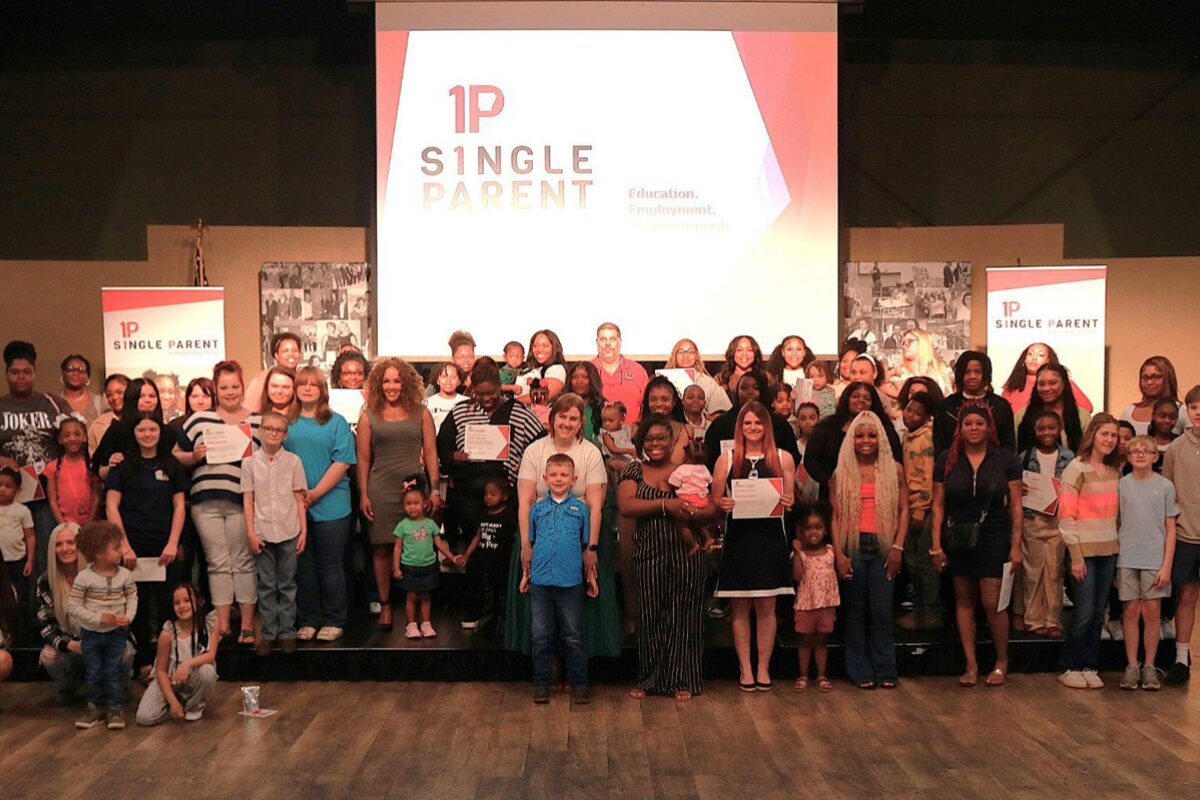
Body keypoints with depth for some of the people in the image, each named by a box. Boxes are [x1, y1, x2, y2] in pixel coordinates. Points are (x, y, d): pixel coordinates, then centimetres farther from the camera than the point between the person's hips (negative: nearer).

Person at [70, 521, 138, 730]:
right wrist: (98, 618, -19)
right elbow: (73, 606, -13)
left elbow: (132, 598, 1)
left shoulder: (125, 575, -7)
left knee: (113, 672, 4)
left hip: (116, 633, 1)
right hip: (91, 633, -1)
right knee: (93, 673, 10)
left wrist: (128, 617, -16)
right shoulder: (84, 577, -15)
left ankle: (115, 709, 14)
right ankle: (96, 708, 24)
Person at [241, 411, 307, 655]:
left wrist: (303, 530, 0)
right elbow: (247, 499, 3)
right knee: (266, 585, 5)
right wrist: (251, 533, -3)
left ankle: (287, 632, 13)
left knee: (287, 585, 6)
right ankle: (268, 633, 12)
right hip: (262, 532, 0)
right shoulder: (250, 463, 3)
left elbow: (300, 498, 4)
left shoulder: (293, 461, 3)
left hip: (289, 532, 0)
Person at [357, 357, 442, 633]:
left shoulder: (421, 414, 7)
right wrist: (363, 494, 1)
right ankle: (385, 605, 11)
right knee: (382, 548, 1)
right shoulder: (369, 416, 6)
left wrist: (434, 490, 1)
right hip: (381, 490, 0)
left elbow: (430, 453, 7)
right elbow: (362, 458, 6)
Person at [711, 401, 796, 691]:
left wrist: (788, 503, -11)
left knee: (766, 606, 3)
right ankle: (745, 668, 14)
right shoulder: (726, 459, 5)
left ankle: (763, 667, 14)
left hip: (770, 538, 0)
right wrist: (724, 504, -14)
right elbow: (715, 499, 8)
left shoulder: (783, 458, 7)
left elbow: (792, 499, 11)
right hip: (738, 538, 0)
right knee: (740, 607, 4)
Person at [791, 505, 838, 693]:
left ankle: (822, 676, 19)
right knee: (805, 641, 9)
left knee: (822, 641, 11)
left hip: (827, 603, 2)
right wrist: (797, 552, -21)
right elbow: (797, 576, -19)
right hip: (806, 603, -2)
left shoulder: (830, 550, 2)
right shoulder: (800, 553, -7)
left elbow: (837, 573, 11)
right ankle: (803, 676, 17)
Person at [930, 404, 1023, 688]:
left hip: (993, 538, -2)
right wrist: (936, 545, -1)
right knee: (964, 601, 7)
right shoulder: (947, 459, 2)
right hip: (958, 539, 2)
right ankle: (971, 664, 16)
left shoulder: (1005, 460, -1)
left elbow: (1015, 506, 0)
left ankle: (1002, 662, 15)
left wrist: (1016, 545, -4)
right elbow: (938, 505, 3)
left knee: (992, 603, -6)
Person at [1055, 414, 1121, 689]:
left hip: (1109, 550, 6)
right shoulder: (1077, 468, -8)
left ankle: (1089, 667, 17)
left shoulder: (1114, 471, 11)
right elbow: (1066, 515, -11)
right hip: (1085, 550, -6)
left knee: (1098, 612, 8)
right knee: (1084, 612, -6)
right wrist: (1076, 556, -13)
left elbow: (1115, 512, 18)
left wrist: (1119, 543, 6)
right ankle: (1070, 669, 7)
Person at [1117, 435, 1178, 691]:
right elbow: (1115, 525, 8)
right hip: (1127, 559, 0)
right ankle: (1132, 666, 11)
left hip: (1155, 560, 0)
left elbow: (1170, 530, 2)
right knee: (1131, 611, 3)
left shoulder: (1165, 486, 2)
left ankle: (1149, 666, 13)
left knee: (1152, 612, 2)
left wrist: (1167, 566, -5)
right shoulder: (1121, 485, 4)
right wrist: (1113, 559, 2)